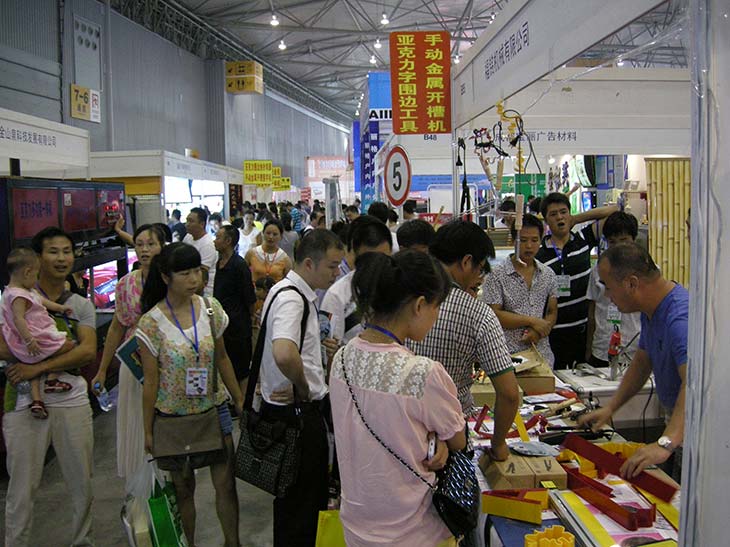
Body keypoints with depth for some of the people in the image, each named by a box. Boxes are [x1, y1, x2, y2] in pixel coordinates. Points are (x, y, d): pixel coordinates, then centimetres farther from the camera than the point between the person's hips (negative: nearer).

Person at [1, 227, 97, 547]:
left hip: (72, 401, 3)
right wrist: (66, 359, -16)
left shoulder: (81, 306, 9)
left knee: (82, 482, 12)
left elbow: (88, 352, -5)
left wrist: (38, 367, -16)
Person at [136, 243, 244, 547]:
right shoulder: (152, 322, -13)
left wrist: (240, 400, 10)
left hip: (213, 409, 2)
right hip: (173, 415, -2)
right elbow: (151, 381, -7)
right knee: (184, 488, 13)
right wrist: (148, 430, -3)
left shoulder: (210, 308, -4)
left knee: (226, 485, 4)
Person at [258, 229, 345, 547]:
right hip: (297, 413, -10)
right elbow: (284, 354, -41)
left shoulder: (292, 291, 10)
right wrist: (304, 387, -23)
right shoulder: (291, 298, -23)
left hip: (297, 410, 10)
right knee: (300, 501, 5)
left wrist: (318, 345, 12)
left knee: (311, 494, 23)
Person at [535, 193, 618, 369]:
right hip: (556, 332, -2)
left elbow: (612, 211, 5)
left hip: (584, 326, 2)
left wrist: (577, 219, 3)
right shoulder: (539, 254, -1)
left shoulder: (583, 239, 4)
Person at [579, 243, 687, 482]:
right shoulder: (651, 310, 4)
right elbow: (642, 362, 16)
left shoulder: (681, 316, -29)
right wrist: (610, 408, 10)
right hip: (677, 425, 9)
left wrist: (665, 444, -52)